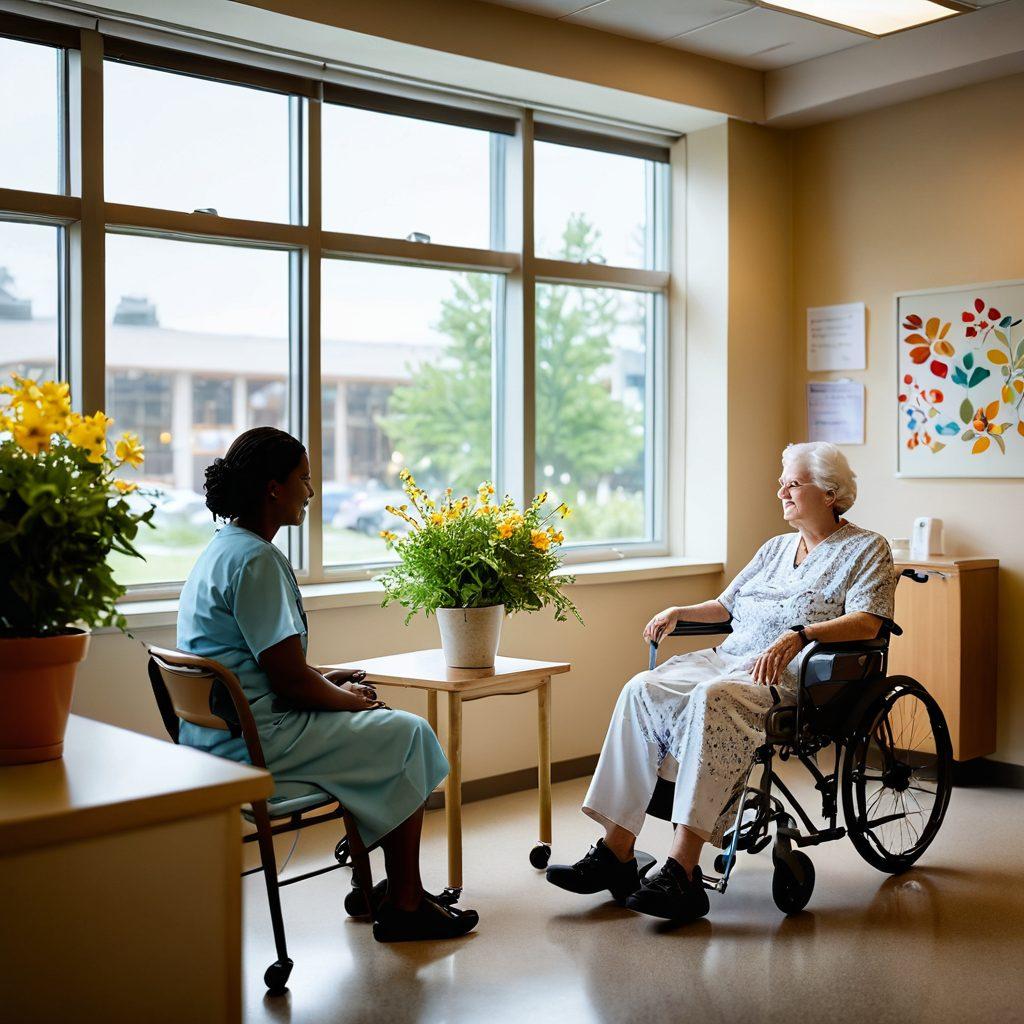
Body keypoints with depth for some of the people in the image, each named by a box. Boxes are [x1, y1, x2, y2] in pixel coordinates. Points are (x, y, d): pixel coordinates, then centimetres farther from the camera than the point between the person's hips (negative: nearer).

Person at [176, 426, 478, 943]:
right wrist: (349, 699, -3)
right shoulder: (256, 560, -20)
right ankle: (404, 905, 9)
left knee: (365, 729, 26)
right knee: (407, 734, 1)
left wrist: (329, 681, 13)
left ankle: (369, 888, 30)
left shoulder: (219, 551, 13)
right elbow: (289, 680, -22)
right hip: (255, 741, -11)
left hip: (217, 736, 11)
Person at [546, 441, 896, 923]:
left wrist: (797, 635, -24)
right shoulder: (775, 548, 27)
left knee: (712, 698, -38)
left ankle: (682, 870, -40)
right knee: (642, 689, -20)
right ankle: (615, 849, -24)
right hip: (731, 657, 7)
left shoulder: (866, 549, 6)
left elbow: (868, 622, -10)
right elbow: (726, 604, 31)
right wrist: (678, 612, 12)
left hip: (794, 673, -7)